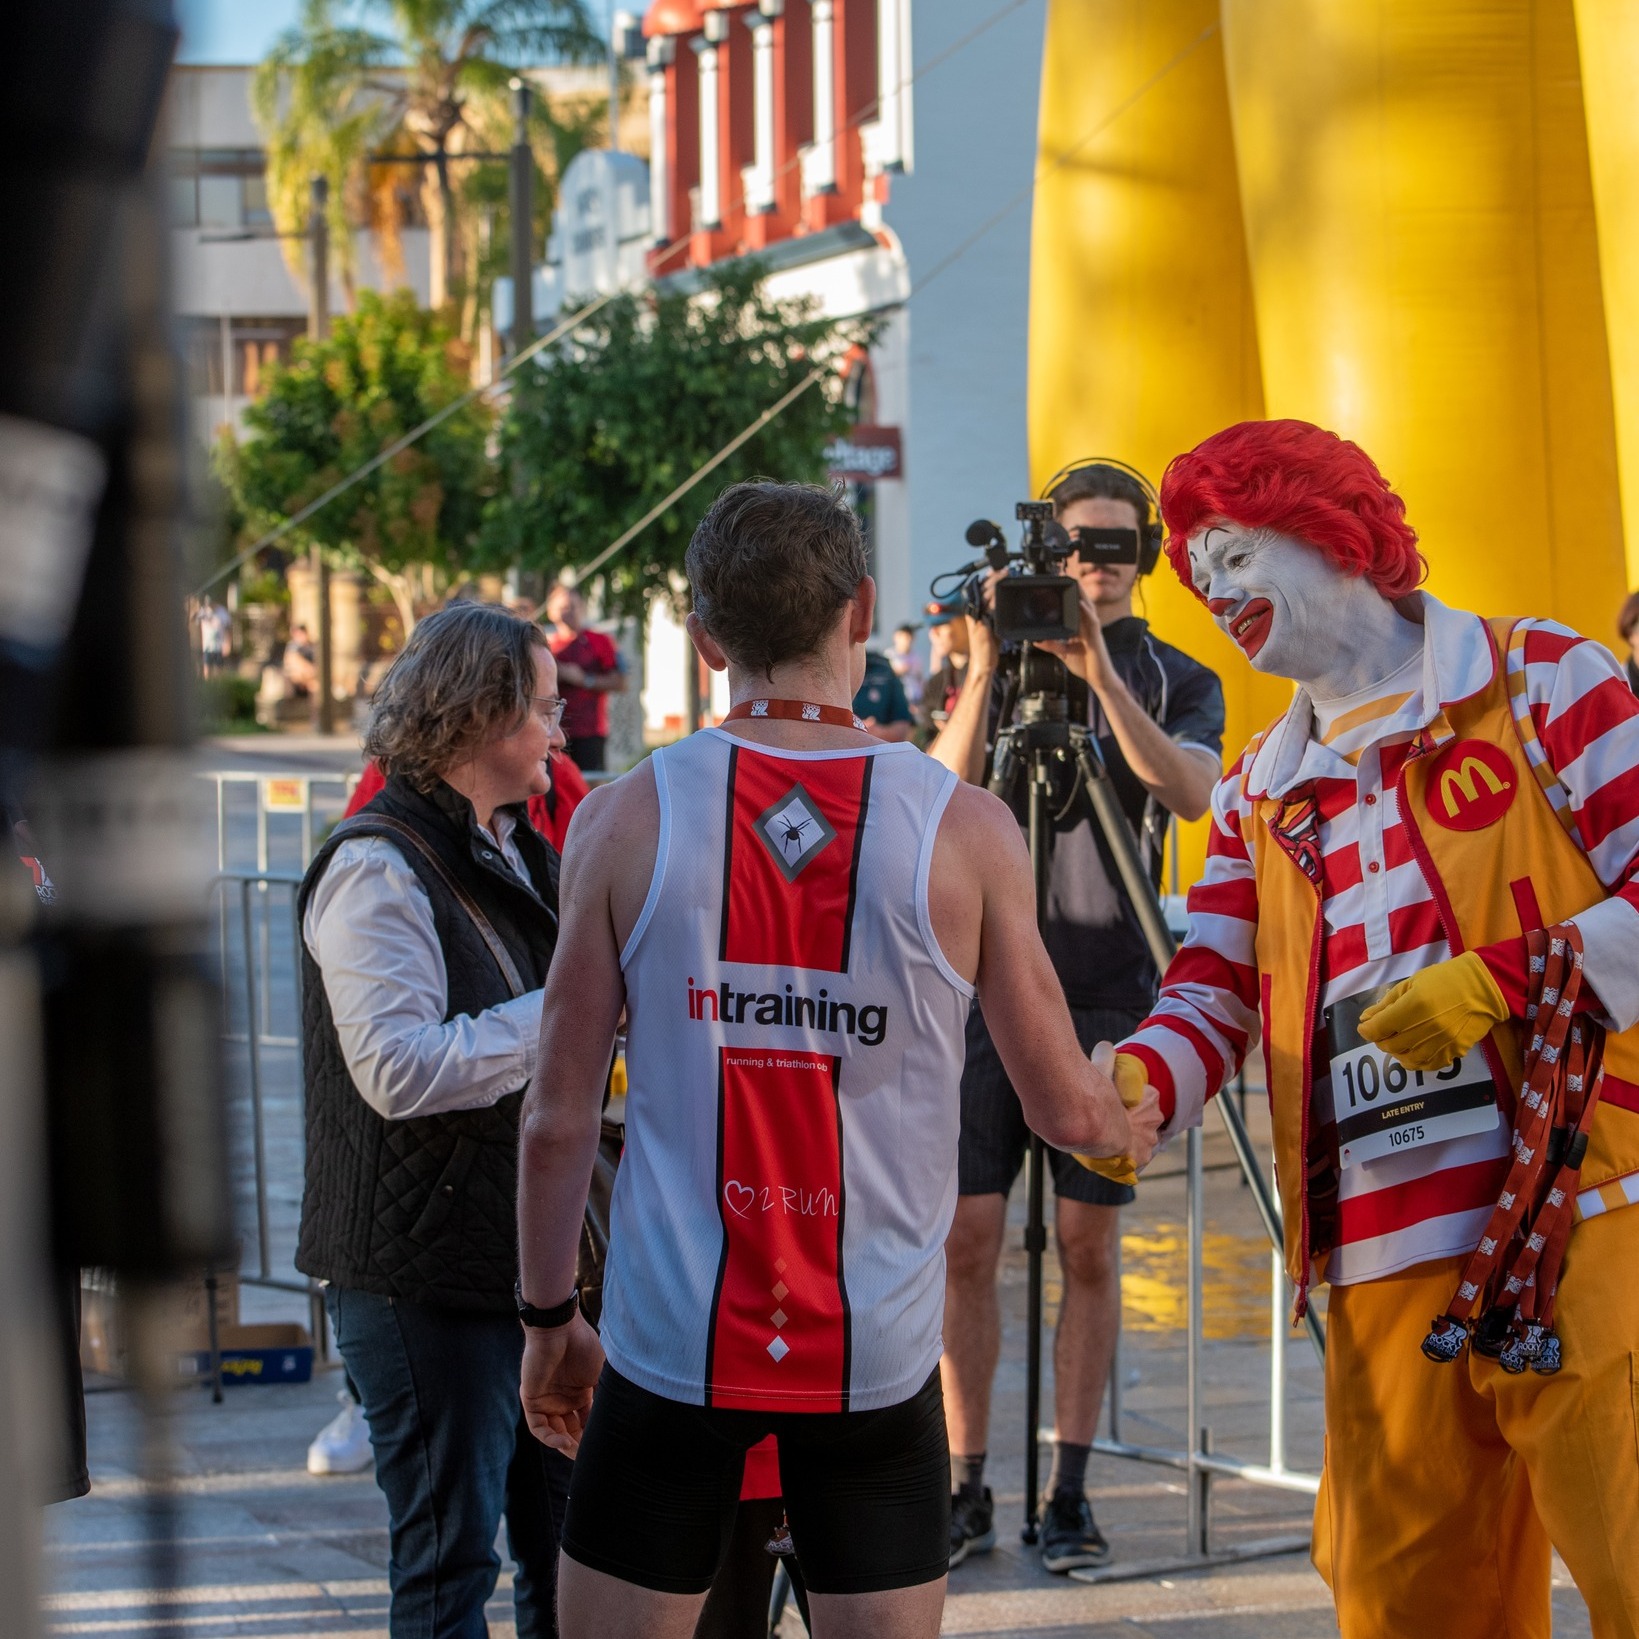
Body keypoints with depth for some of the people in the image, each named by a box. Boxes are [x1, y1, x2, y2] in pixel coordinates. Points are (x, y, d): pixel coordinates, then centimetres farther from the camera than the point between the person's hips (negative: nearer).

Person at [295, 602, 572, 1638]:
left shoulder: (515, 852, 16)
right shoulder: (380, 869, -14)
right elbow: (400, 1069, -25)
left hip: (527, 1253, 9)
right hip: (427, 1271, -9)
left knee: (564, 1548, 14)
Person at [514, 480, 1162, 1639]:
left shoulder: (628, 820, -4)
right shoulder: (964, 830, -5)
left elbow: (559, 1120, 0)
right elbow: (1069, 1110, 3)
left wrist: (549, 1316, 13)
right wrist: (1138, 1127, 26)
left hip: (673, 1336, 0)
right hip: (877, 1355, 0)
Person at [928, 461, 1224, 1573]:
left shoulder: (1180, 681, 6)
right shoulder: (996, 672, 8)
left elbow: (1193, 791, -14)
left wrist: (1099, 671, -22)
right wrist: (986, 671, -17)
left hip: (1110, 996, -1)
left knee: (1090, 1247, 1)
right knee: (967, 1239, -1)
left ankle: (1072, 1493, 8)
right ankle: (967, 1491, 7)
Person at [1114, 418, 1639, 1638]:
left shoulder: (1541, 681, 5)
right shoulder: (1261, 791, 23)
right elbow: (1214, 997, 14)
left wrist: (1505, 979, -16)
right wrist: (1136, 1081, -7)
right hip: (1384, 1256, 6)